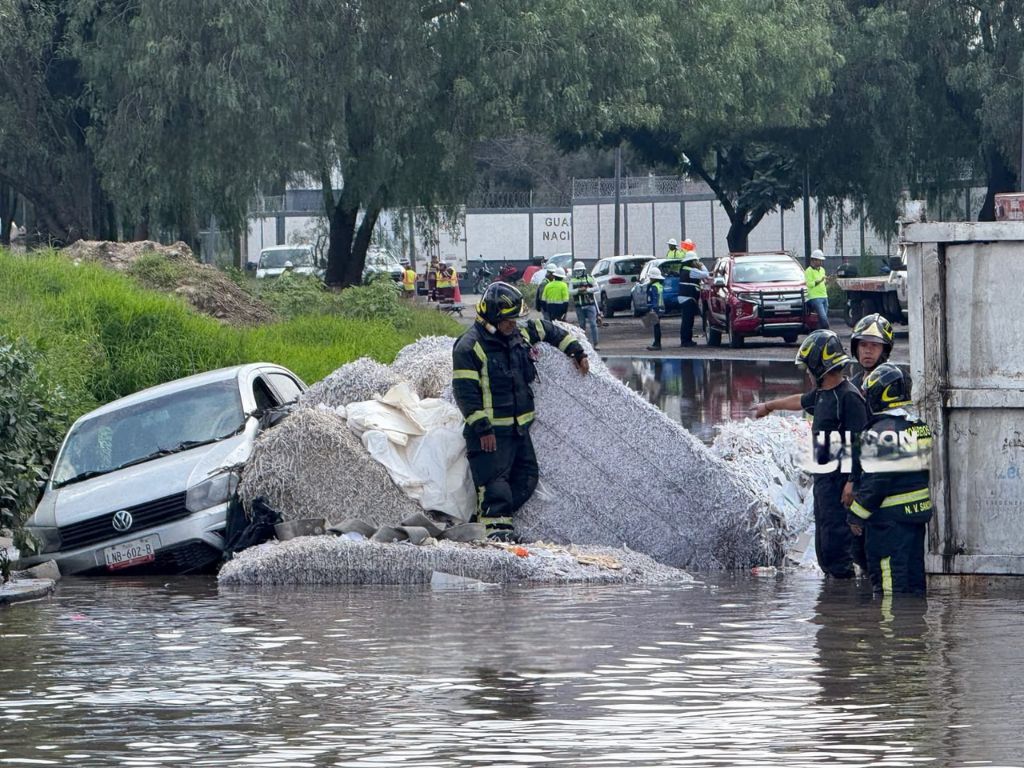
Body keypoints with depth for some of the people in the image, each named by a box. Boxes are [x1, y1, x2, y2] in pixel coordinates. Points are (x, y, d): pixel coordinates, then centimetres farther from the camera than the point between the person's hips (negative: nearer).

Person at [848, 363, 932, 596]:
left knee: (888, 580, -4)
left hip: (891, 516, -8)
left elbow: (876, 482, -19)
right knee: (914, 571, 15)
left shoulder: (882, 432, -18)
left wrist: (857, 516, -10)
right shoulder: (920, 425, 9)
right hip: (919, 512, 8)